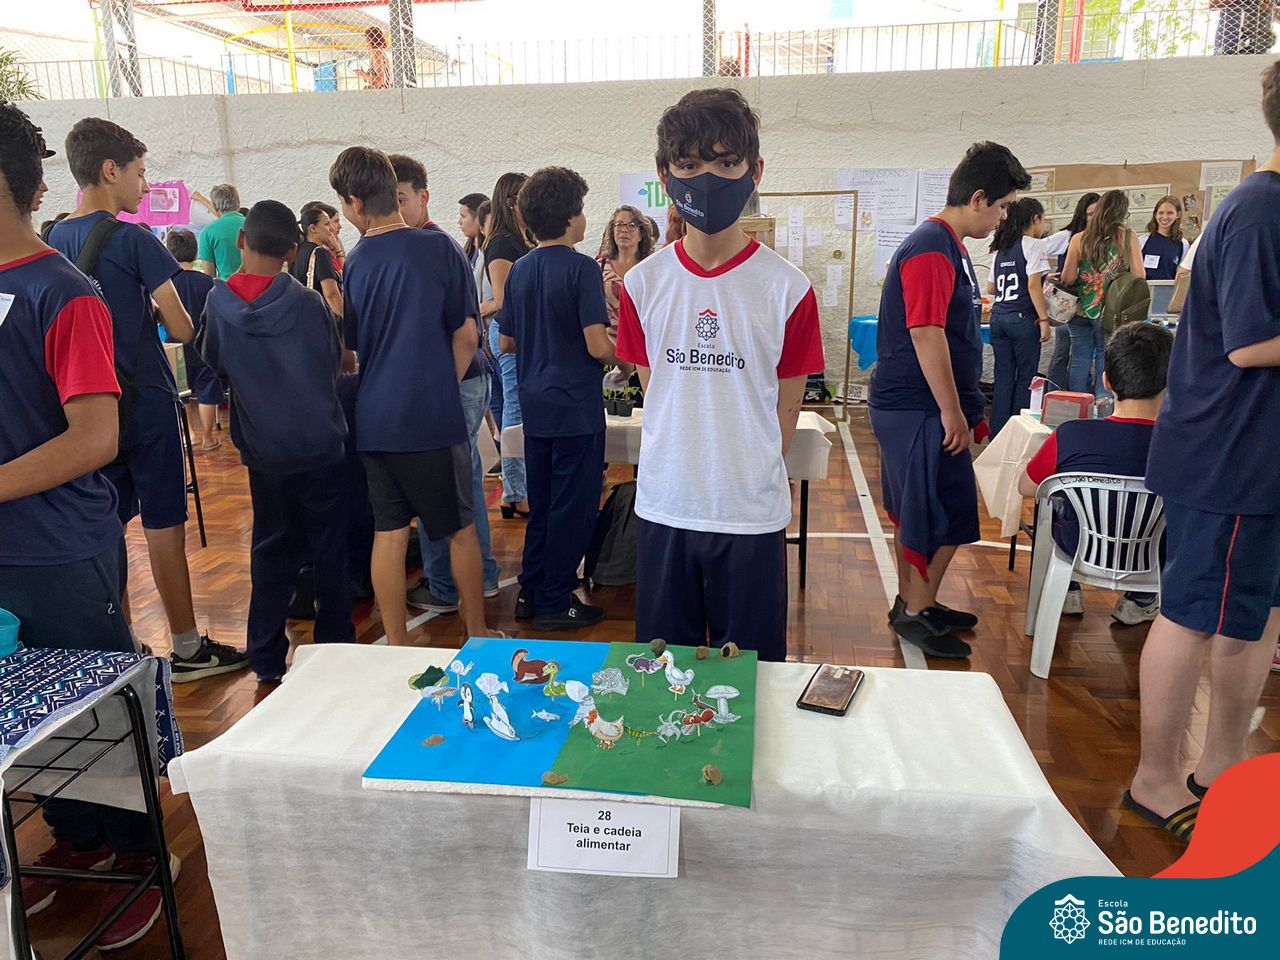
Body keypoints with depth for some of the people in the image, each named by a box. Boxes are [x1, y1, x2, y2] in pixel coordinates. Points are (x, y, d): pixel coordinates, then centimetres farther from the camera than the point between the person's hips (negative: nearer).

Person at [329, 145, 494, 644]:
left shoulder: (354, 262, 0)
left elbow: (352, 346, 11)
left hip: (374, 419, 3)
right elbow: (465, 337, -5)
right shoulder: (439, 247, -8)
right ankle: (477, 635, 23)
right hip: (434, 415, -3)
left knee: (388, 532, 10)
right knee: (461, 528, 11)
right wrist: (442, 388, 9)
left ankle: (396, 644, 19)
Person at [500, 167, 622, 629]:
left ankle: (531, 592, 25)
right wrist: (621, 354, 1)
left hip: (534, 404, 7)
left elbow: (506, 342, 13)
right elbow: (598, 345, -19)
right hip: (576, 405, -7)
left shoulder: (519, 270, 8)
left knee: (541, 503, 17)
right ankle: (555, 602, 11)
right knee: (573, 506, 3)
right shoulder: (581, 268, -13)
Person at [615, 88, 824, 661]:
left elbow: (786, 405, 1)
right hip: (662, 507, 2)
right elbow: (652, 386, 8)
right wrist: (682, 464, 3)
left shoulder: (786, 288, -7)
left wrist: (750, 477, 2)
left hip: (752, 513, -2)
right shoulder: (643, 283, 1)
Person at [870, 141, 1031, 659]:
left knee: (915, 513, 16)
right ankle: (917, 613, 9)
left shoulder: (949, 246, 16)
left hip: (909, 406, 10)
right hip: (920, 408, -10)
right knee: (946, 514, -3)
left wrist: (965, 406, 24)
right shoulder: (931, 249, -17)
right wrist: (953, 412, -20)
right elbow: (926, 334, -23)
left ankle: (913, 604, 28)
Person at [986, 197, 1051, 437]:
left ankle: (997, 432, 10)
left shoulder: (1000, 247, 14)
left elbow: (990, 287, 17)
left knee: (1003, 378, 9)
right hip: (1022, 318, -6)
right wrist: (1044, 319, -13)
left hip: (998, 316, 6)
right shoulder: (1032, 245, -6)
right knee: (1026, 378, 4)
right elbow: (1033, 285, -14)